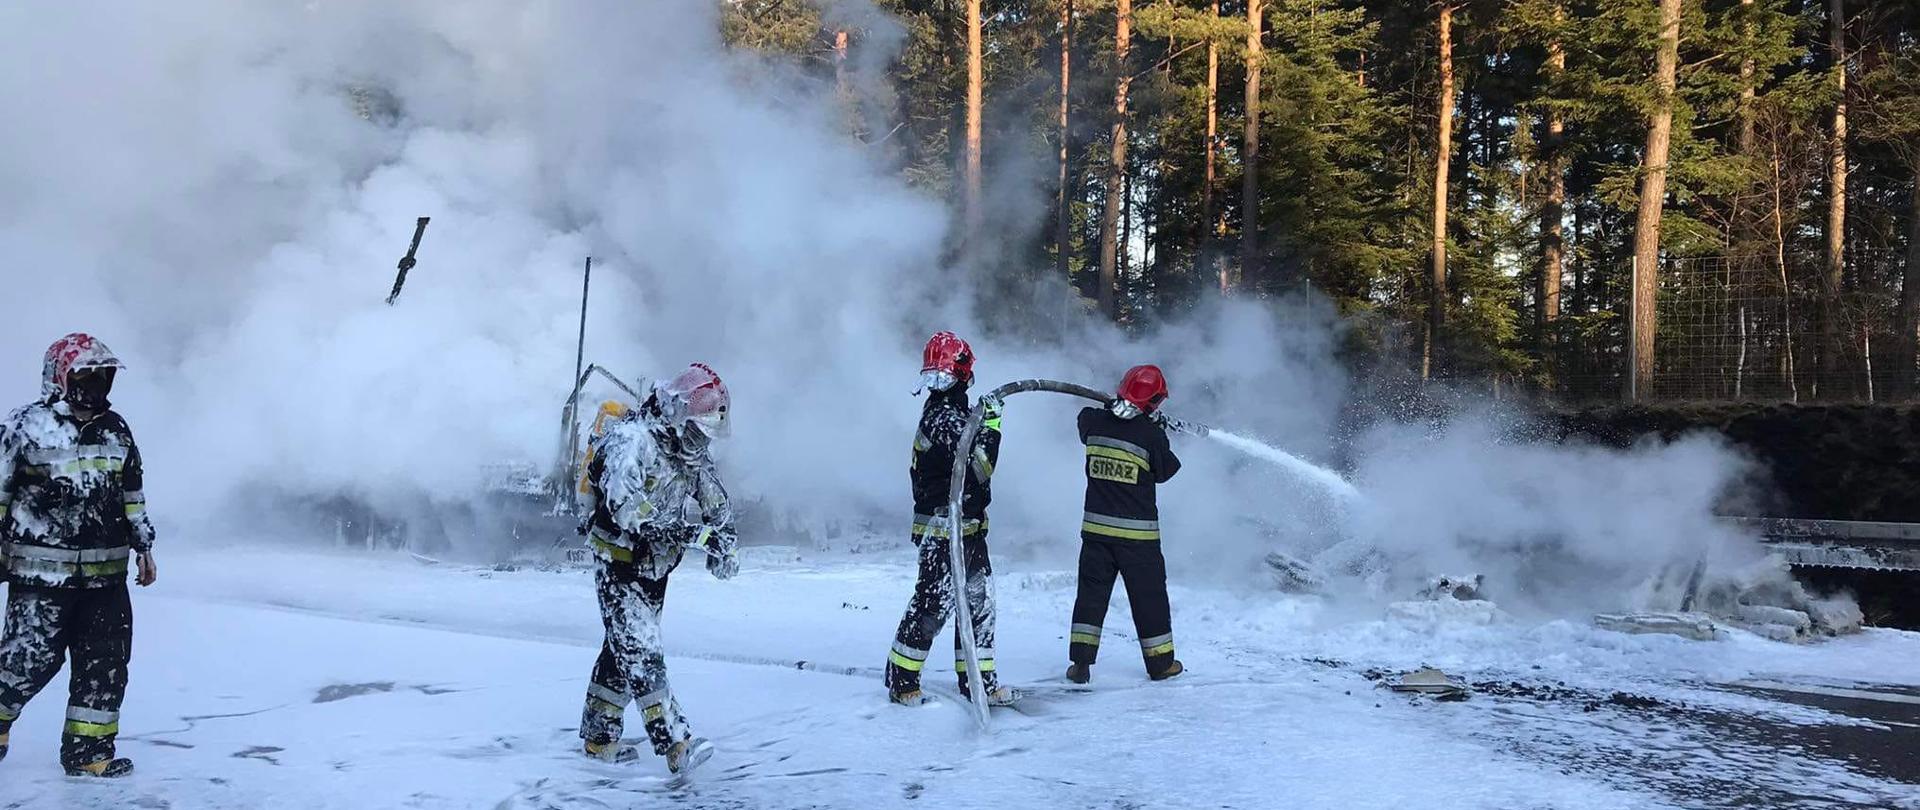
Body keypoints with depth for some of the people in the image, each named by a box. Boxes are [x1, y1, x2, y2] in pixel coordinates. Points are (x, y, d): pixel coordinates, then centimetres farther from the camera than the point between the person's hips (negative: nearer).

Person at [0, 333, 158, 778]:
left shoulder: (117, 431, 12)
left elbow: (132, 496, 20)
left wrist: (144, 547, 19)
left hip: (106, 572, 5)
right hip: (42, 571, -5)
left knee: (107, 661, 4)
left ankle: (88, 749, 13)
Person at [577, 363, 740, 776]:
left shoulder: (691, 449, 2)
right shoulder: (633, 442, -23)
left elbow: (717, 502, 11)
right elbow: (629, 513, -32)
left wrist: (723, 543, -9)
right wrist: (696, 534, -34)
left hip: (655, 567, 8)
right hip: (619, 565, -8)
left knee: (625, 648, 15)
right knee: (642, 652, -12)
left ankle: (599, 736, 27)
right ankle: (675, 744, -18)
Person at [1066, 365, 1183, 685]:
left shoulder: (1093, 422, -4)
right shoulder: (1151, 434, -15)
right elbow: (1164, 471, -1)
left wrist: (1113, 409, 26)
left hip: (1096, 527, 3)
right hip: (1137, 533, -3)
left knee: (1092, 592, 11)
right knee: (1149, 596, 11)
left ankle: (1080, 661, 6)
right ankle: (1160, 662, 22)